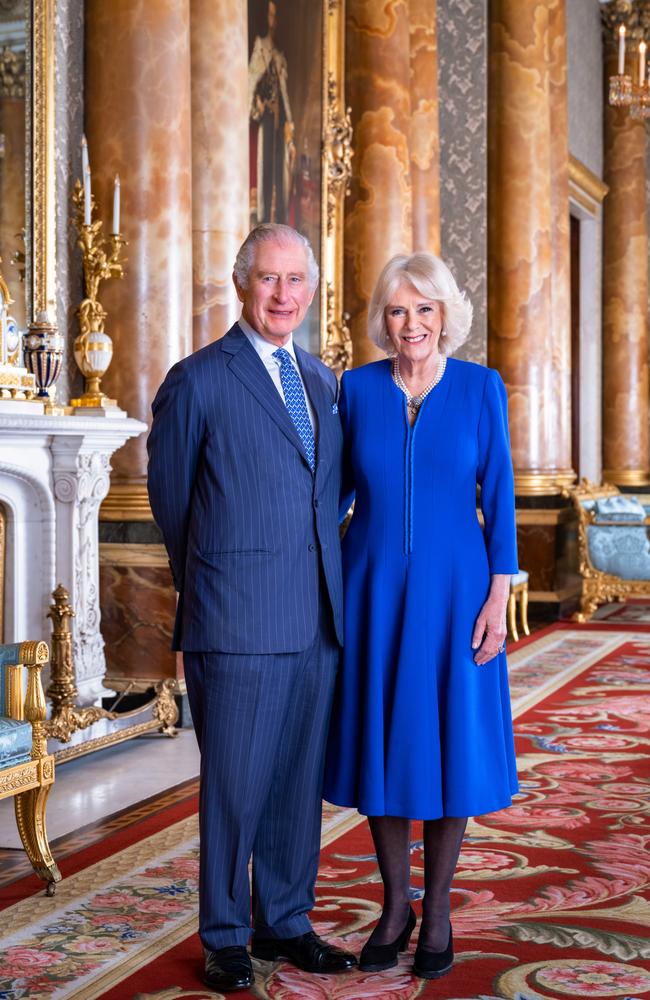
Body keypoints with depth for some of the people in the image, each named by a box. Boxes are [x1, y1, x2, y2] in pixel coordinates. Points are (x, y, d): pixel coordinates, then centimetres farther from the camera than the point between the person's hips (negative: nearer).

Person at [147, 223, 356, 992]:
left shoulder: (322, 381, 15)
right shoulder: (197, 381, -4)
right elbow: (170, 498, 4)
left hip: (316, 618, 6)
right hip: (237, 624, -5)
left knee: (298, 782, 12)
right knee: (233, 784, 2)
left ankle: (284, 923, 26)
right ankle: (224, 938, 18)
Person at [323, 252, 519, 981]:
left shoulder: (480, 387, -2)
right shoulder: (357, 387, 2)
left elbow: (498, 496, -2)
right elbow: (338, 487, 9)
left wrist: (498, 596, -8)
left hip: (452, 590, -1)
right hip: (374, 590, 2)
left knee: (449, 745, 4)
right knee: (382, 742, 6)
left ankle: (436, 913, 19)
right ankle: (394, 906, 23)